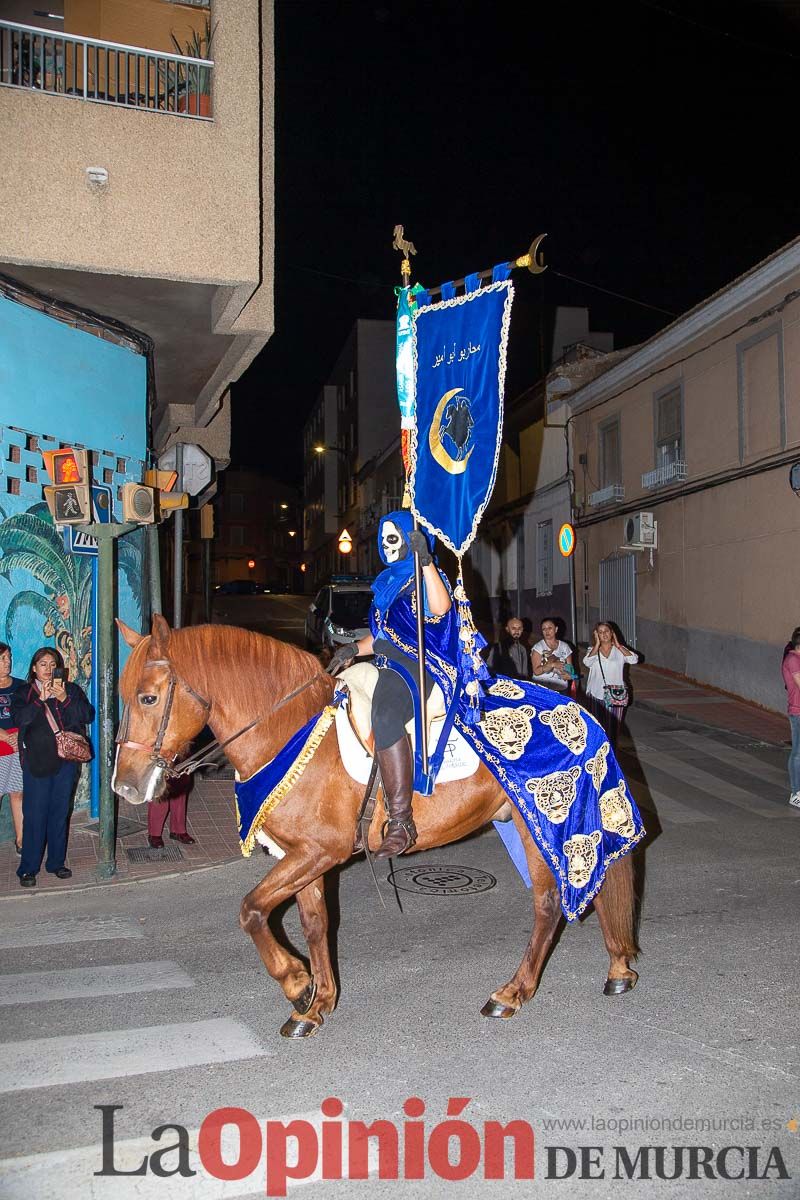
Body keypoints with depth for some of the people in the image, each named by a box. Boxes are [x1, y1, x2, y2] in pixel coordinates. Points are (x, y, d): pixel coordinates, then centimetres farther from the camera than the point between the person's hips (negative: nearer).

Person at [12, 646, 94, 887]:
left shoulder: (71, 690, 9)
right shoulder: (23, 693, 6)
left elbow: (87, 714, -4)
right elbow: (20, 718, -12)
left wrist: (65, 699, -16)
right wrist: (41, 699, -20)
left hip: (65, 760, 2)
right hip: (36, 761, -2)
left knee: (60, 813, 10)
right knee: (34, 815, -2)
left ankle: (56, 862, 21)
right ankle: (28, 868, 6)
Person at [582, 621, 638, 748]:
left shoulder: (619, 650, 6)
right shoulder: (593, 650, 7)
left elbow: (634, 659, -13)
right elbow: (587, 662, -16)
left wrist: (618, 645, -7)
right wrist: (597, 644, -10)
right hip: (596, 696, 0)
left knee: (613, 728, 3)